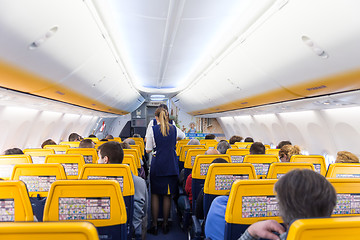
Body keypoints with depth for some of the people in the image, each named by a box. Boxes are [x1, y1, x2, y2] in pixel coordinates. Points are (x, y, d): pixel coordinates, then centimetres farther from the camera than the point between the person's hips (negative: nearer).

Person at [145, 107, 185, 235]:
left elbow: (148, 150, -3)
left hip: (157, 166, -2)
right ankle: (165, 224, 20)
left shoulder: (152, 130, -7)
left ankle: (154, 225, 15)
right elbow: (183, 135, 25)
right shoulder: (174, 129, 2)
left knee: (155, 195, 10)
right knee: (167, 195, 11)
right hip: (171, 166, 2)